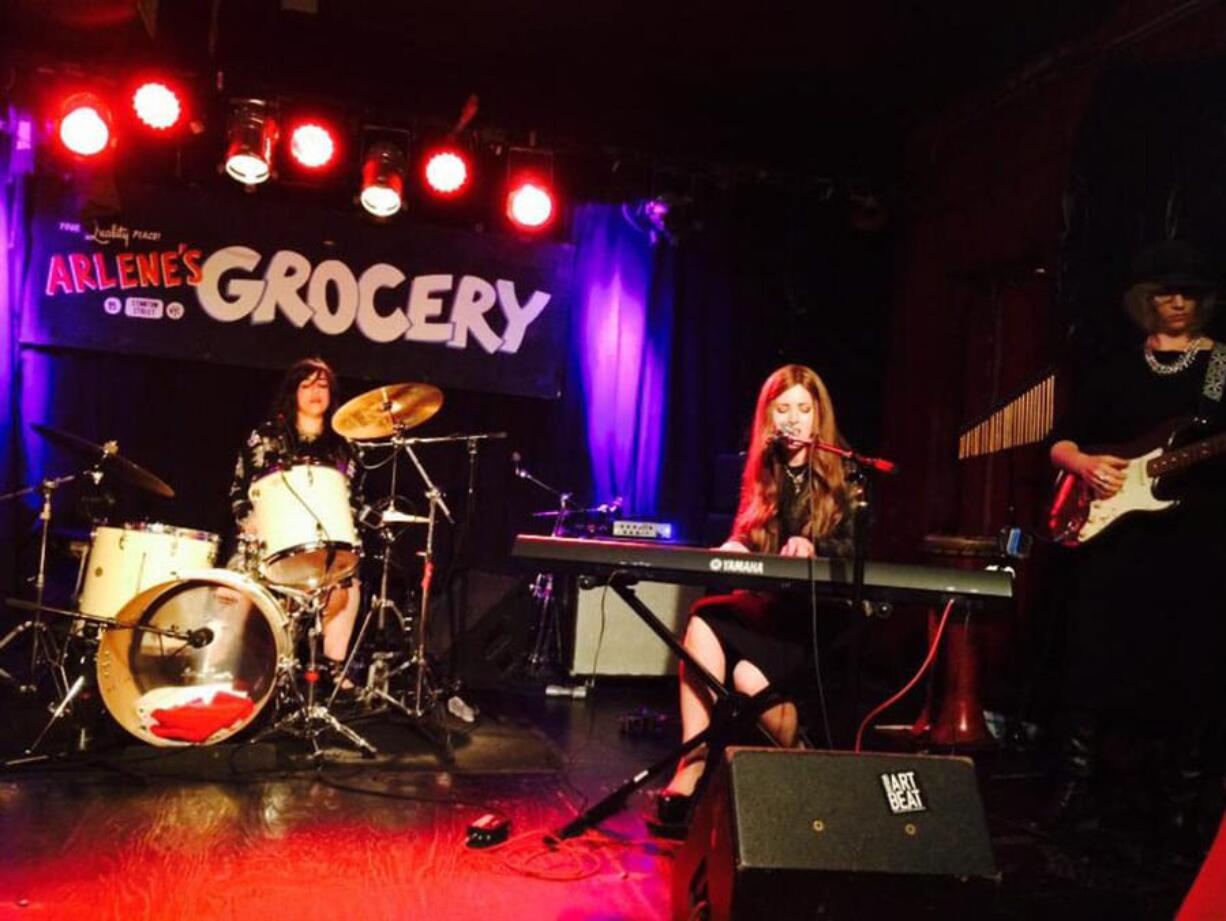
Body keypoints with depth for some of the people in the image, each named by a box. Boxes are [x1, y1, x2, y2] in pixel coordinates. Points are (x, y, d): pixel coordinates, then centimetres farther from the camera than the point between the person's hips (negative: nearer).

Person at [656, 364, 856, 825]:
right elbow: (743, 537, 15)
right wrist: (734, 548, -9)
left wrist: (812, 546, -29)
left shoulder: (842, 475, 0)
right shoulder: (764, 472, 13)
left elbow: (855, 552, -9)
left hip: (819, 613, -4)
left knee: (747, 676, -28)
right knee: (704, 622, -28)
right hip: (764, 601, 5)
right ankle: (693, 767, -29)